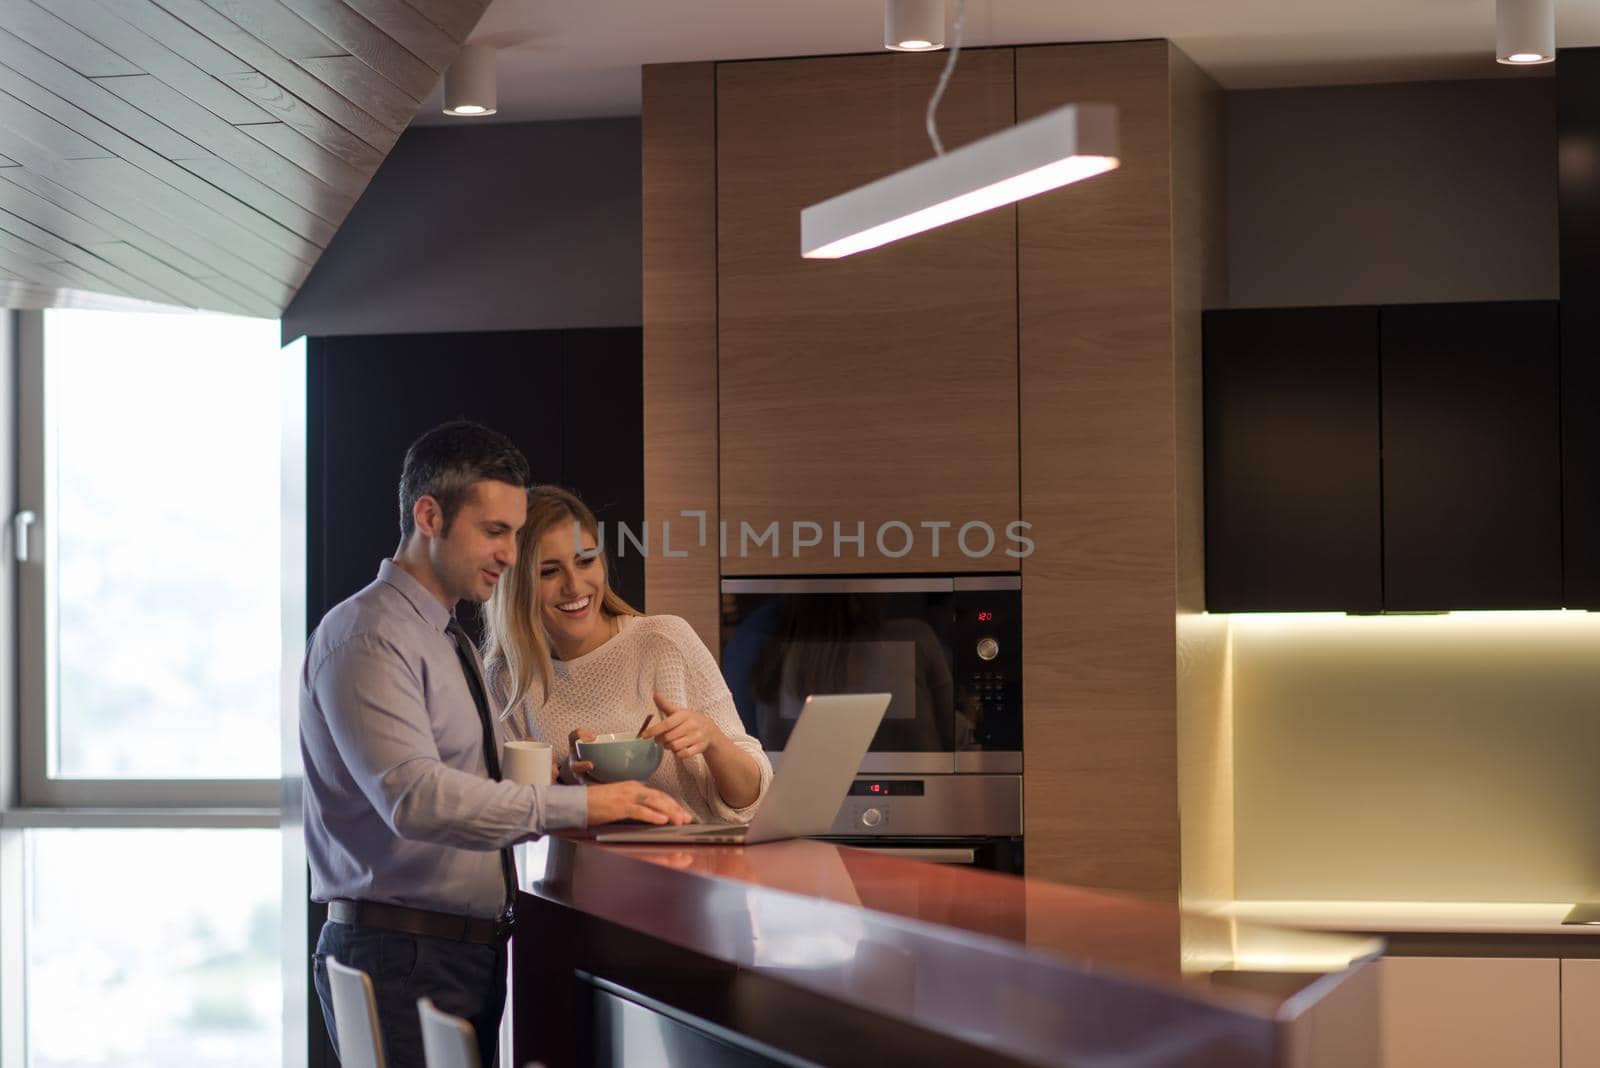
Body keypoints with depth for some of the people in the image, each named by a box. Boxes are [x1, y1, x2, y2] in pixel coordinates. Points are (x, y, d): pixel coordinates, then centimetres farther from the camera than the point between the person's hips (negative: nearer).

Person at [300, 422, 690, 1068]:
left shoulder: (453, 643, 19)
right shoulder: (366, 639, -13)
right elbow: (416, 798, -26)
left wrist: (564, 777, 2)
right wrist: (577, 804, -29)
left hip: (472, 954, 9)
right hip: (402, 958, -9)